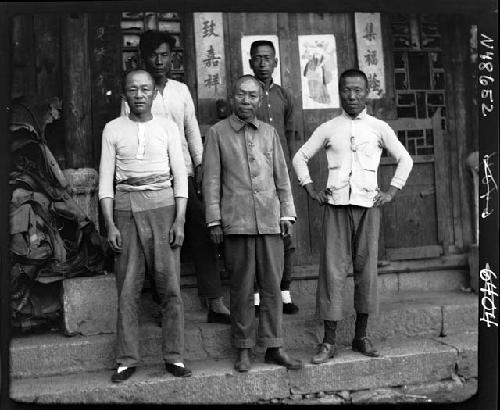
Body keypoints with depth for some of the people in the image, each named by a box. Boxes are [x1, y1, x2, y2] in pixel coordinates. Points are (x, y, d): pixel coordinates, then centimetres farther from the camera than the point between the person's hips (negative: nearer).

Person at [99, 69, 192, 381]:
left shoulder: (167, 127, 7)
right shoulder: (113, 129, 8)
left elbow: (180, 175, 5)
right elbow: (106, 178, 6)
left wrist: (180, 220, -5)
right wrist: (110, 224, -3)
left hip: (162, 205, 0)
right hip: (126, 205, 1)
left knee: (170, 285, -3)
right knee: (128, 287, 1)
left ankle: (174, 356, 6)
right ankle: (127, 359, 9)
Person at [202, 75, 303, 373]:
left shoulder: (270, 132, 14)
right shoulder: (218, 133, 5)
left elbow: (282, 176, 16)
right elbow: (211, 179, 3)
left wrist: (287, 213, 10)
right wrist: (214, 220, -2)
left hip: (270, 220, 3)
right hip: (237, 222, -3)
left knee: (272, 285, 4)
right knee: (242, 287, 2)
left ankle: (274, 346, 14)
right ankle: (244, 349, 14)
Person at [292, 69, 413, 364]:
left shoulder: (379, 128, 9)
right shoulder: (328, 129, 9)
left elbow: (405, 159, 15)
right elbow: (301, 157, 16)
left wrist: (391, 192, 6)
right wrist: (311, 189, 7)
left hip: (368, 205, 1)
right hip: (336, 204, 0)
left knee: (366, 268, 2)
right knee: (333, 269, -4)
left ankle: (361, 336, 14)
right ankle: (329, 341, 0)